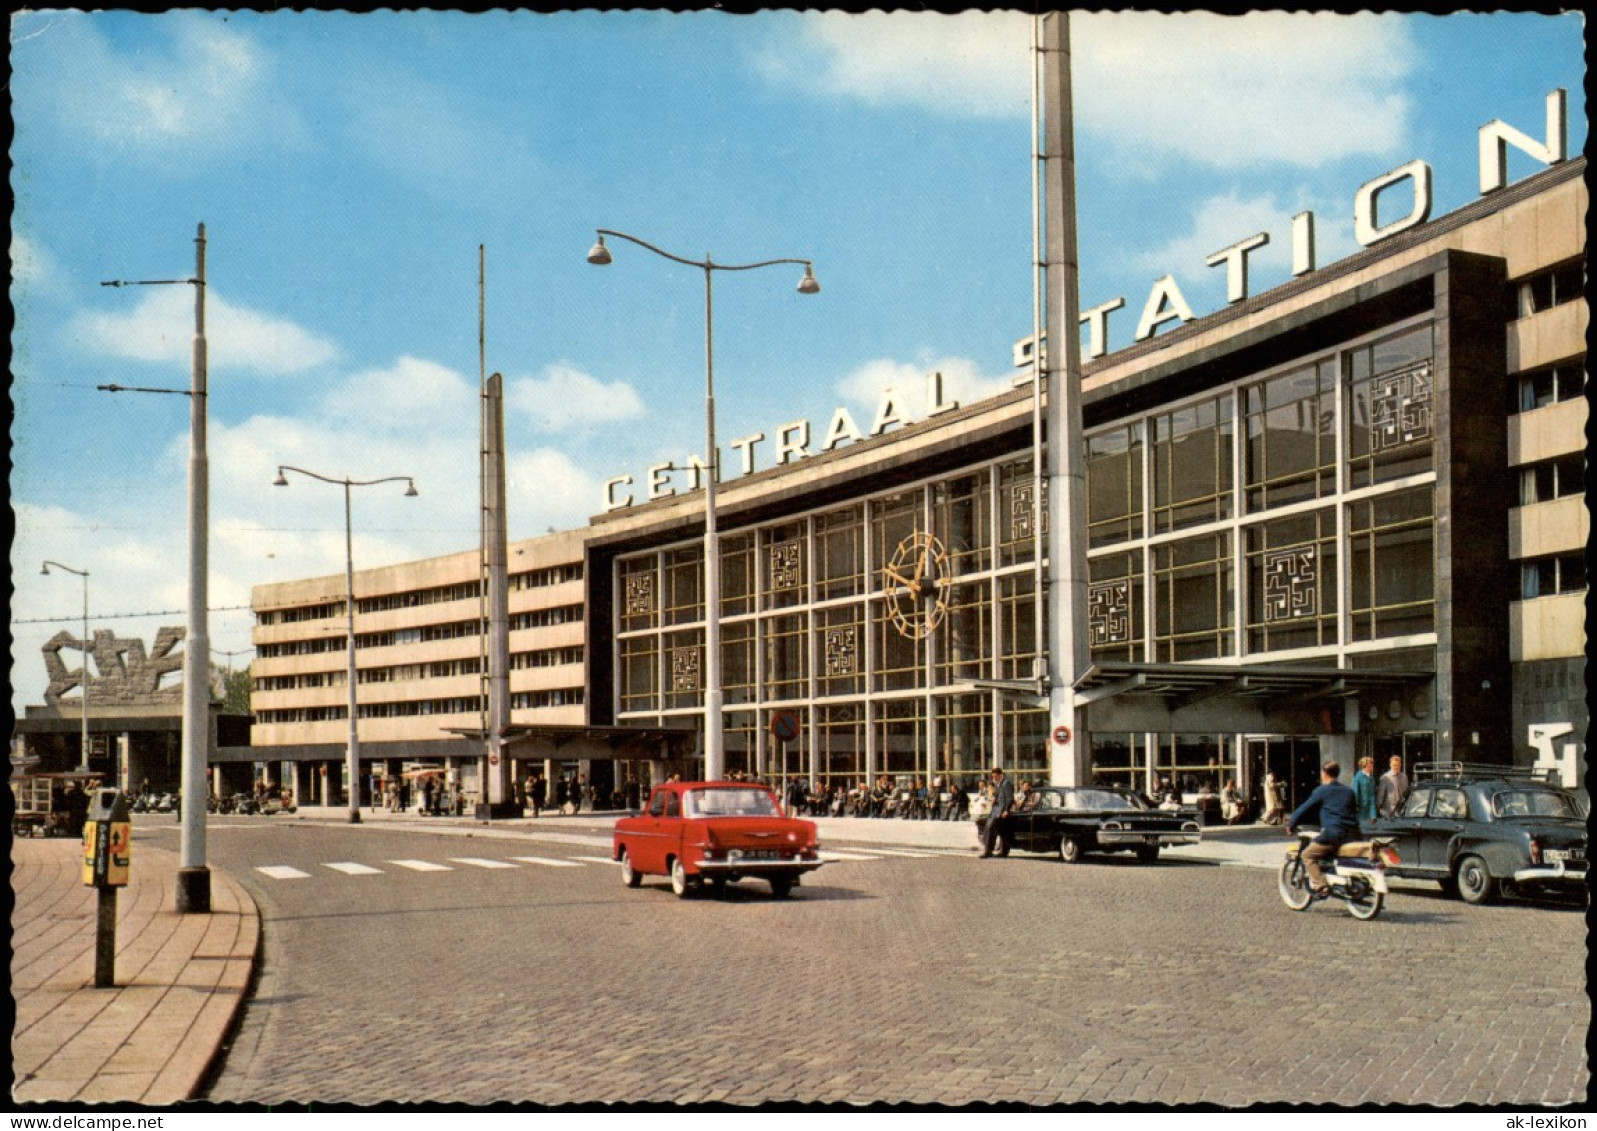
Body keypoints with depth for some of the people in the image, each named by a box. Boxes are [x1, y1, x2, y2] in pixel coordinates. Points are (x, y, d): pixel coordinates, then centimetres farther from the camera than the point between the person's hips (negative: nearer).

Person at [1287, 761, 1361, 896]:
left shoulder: (1322, 791, 1)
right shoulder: (1349, 791, 20)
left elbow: (1305, 809, 4)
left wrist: (1291, 824, 18)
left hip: (1333, 834, -7)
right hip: (1353, 834, 7)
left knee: (1308, 855, 2)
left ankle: (1320, 886, -14)